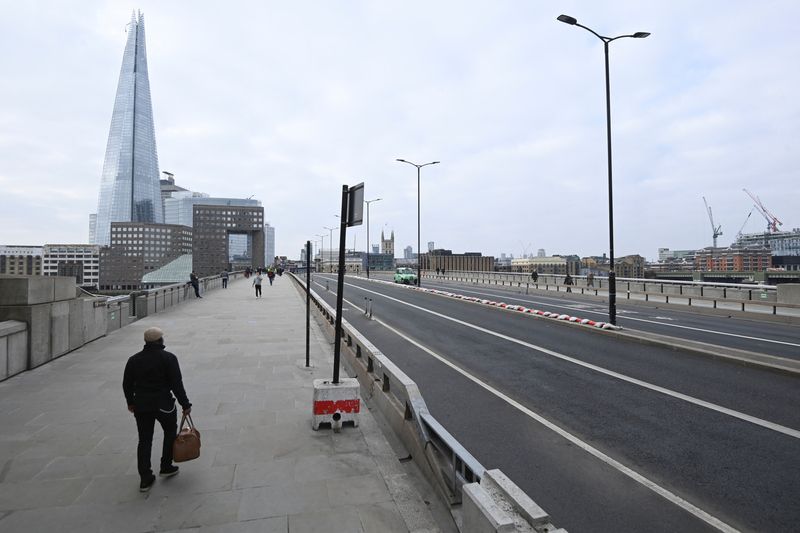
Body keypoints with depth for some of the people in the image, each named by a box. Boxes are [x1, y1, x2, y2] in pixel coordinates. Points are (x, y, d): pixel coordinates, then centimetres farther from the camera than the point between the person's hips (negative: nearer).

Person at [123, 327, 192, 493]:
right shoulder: (168, 358, -12)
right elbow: (177, 384, -14)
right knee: (170, 432, 20)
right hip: (163, 404, -4)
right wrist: (185, 404, -6)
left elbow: (126, 384, 11)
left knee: (144, 440, 12)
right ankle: (166, 467, 25)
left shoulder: (134, 359, 3)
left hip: (141, 406, 4)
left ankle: (145, 479, 13)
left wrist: (130, 402, 27)